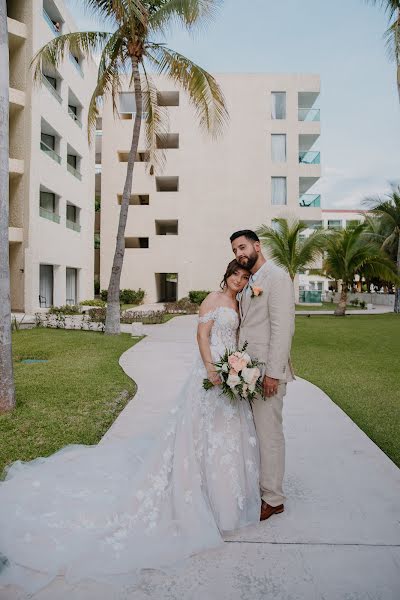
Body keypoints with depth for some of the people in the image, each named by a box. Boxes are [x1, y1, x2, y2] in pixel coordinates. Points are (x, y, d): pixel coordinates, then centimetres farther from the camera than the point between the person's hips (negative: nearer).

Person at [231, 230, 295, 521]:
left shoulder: (277, 277, -11)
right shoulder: (250, 283, 16)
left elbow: (283, 328, -18)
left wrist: (273, 373, -20)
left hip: (267, 371, -8)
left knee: (270, 434, 3)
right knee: (255, 432, 17)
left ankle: (273, 499, 20)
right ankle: (258, 485, 33)